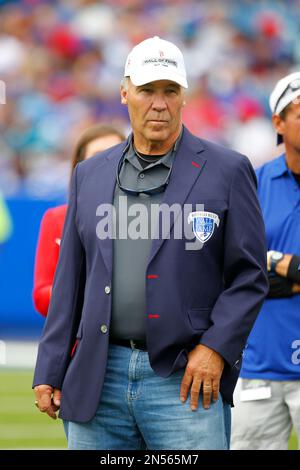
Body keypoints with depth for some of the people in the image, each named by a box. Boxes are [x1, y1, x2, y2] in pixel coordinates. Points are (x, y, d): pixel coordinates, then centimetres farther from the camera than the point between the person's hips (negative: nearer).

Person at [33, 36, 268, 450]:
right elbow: (70, 280, 15)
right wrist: (49, 372, 10)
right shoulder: (90, 175, 14)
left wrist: (215, 347, -10)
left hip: (187, 380, -3)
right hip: (98, 377, 4)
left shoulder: (226, 171, 3)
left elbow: (250, 276, 2)